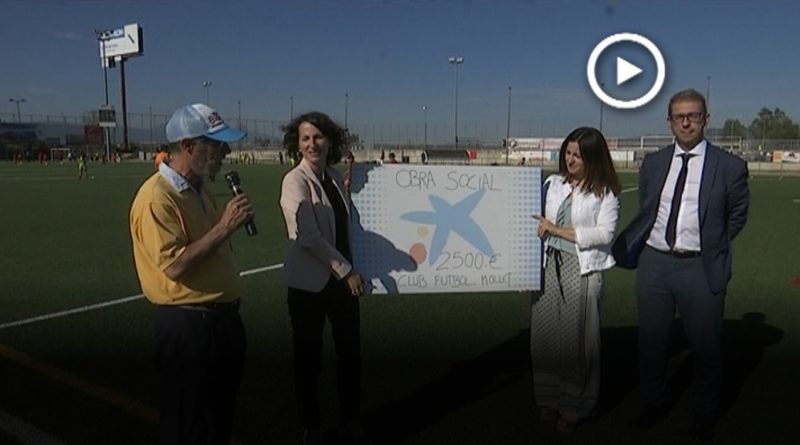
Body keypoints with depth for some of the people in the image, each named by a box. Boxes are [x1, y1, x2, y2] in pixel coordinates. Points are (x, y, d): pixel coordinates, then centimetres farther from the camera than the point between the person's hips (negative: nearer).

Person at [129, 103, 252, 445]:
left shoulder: (200, 190, 11)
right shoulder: (157, 196, -18)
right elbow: (175, 265, -26)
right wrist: (224, 226, -24)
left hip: (222, 317, 9)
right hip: (188, 325, -9)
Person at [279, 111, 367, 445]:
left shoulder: (335, 177, 6)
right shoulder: (295, 181, -13)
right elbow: (308, 237, -20)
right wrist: (347, 270, -17)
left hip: (341, 279, 6)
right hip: (310, 282, -5)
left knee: (350, 353, 14)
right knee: (309, 358, 9)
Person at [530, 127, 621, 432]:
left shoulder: (605, 192, -1)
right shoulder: (553, 184, 10)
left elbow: (604, 234, -10)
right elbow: (538, 223, 11)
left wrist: (558, 230, -12)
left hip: (583, 269, -4)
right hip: (549, 266, 4)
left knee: (577, 338, 3)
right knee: (545, 333, 7)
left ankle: (576, 406, 20)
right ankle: (549, 398, 24)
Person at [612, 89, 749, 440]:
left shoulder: (729, 166, -4)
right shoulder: (652, 163, 7)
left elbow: (736, 218, 7)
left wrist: (708, 246, 7)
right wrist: (637, 247, 9)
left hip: (701, 269, -3)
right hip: (654, 263, 3)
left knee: (706, 346, 9)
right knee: (651, 342, 14)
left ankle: (705, 416, 31)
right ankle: (654, 405, 35)